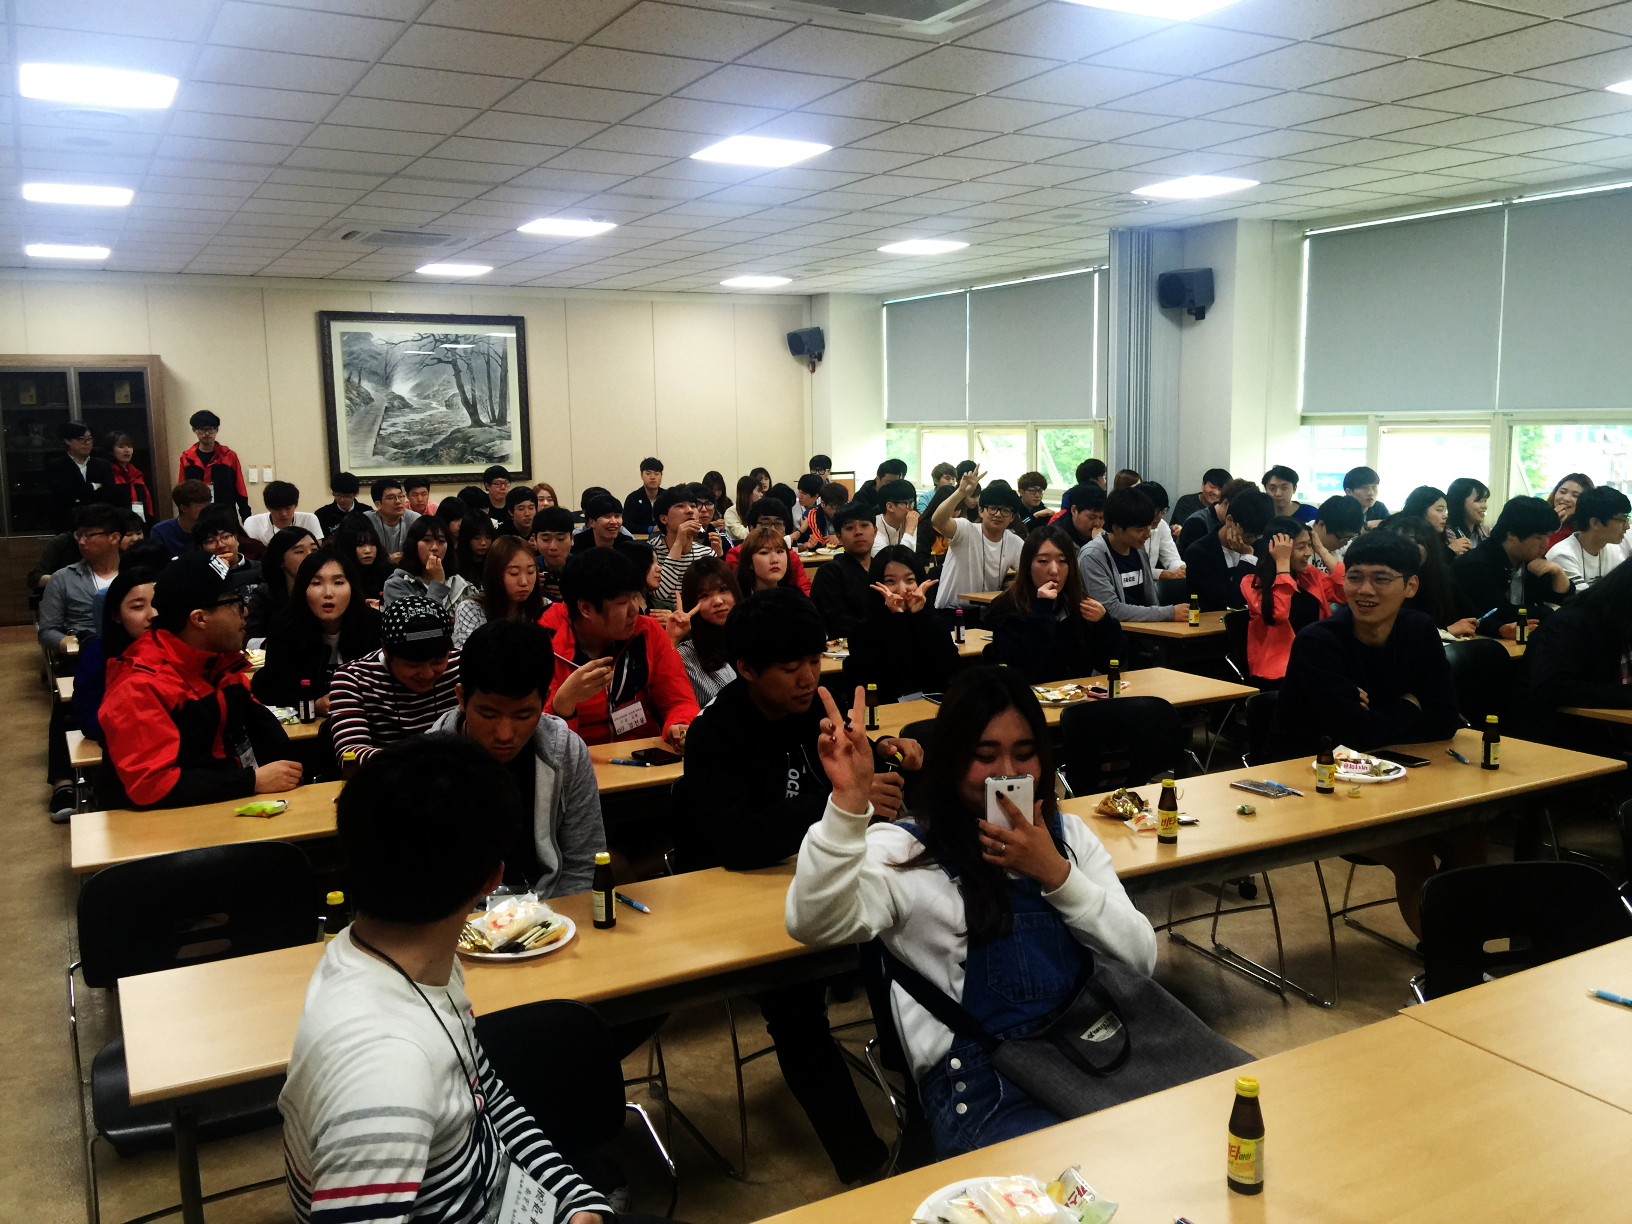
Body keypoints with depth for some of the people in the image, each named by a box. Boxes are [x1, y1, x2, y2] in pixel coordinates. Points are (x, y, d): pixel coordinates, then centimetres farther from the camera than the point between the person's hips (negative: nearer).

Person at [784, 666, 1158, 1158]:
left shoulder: (1068, 834, 18)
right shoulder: (905, 850, 3)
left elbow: (1141, 957, 9)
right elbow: (814, 924, -17)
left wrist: (1057, 874, -4)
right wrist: (848, 800, -29)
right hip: (981, 1084, -5)